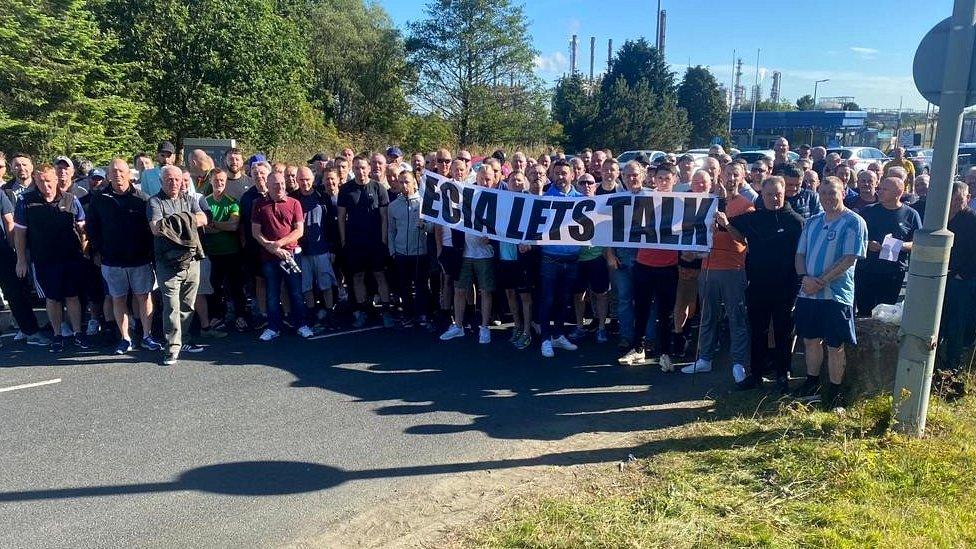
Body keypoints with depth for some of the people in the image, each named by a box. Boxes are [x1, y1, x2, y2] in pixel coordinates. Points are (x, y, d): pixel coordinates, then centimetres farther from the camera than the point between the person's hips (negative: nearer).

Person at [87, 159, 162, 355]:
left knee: (144, 296, 3)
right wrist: (96, 251, 6)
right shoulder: (99, 199, 3)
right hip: (112, 261, 2)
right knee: (118, 299, 8)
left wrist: (149, 251, -2)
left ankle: (147, 337, 14)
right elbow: (92, 228, 12)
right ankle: (125, 339, 18)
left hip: (140, 259, -2)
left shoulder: (142, 198, -2)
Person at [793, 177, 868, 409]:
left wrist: (821, 281, -17)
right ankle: (812, 382, 30)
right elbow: (800, 254, 11)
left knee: (834, 346, 4)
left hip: (836, 294, -5)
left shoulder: (853, 222, -7)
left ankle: (834, 391, 18)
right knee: (810, 339, 14)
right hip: (808, 293, 6)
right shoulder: (812, 222, 12)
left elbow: (850, 259, -14)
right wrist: (804, 277, -8)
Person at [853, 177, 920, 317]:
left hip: (895, 273, -1)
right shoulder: (868, 211, 8)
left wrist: (902, 245, -17)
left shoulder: (911, 215, 4)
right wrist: (867, 244, -12)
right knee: (864, 308, 3)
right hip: (866, 270, 1)